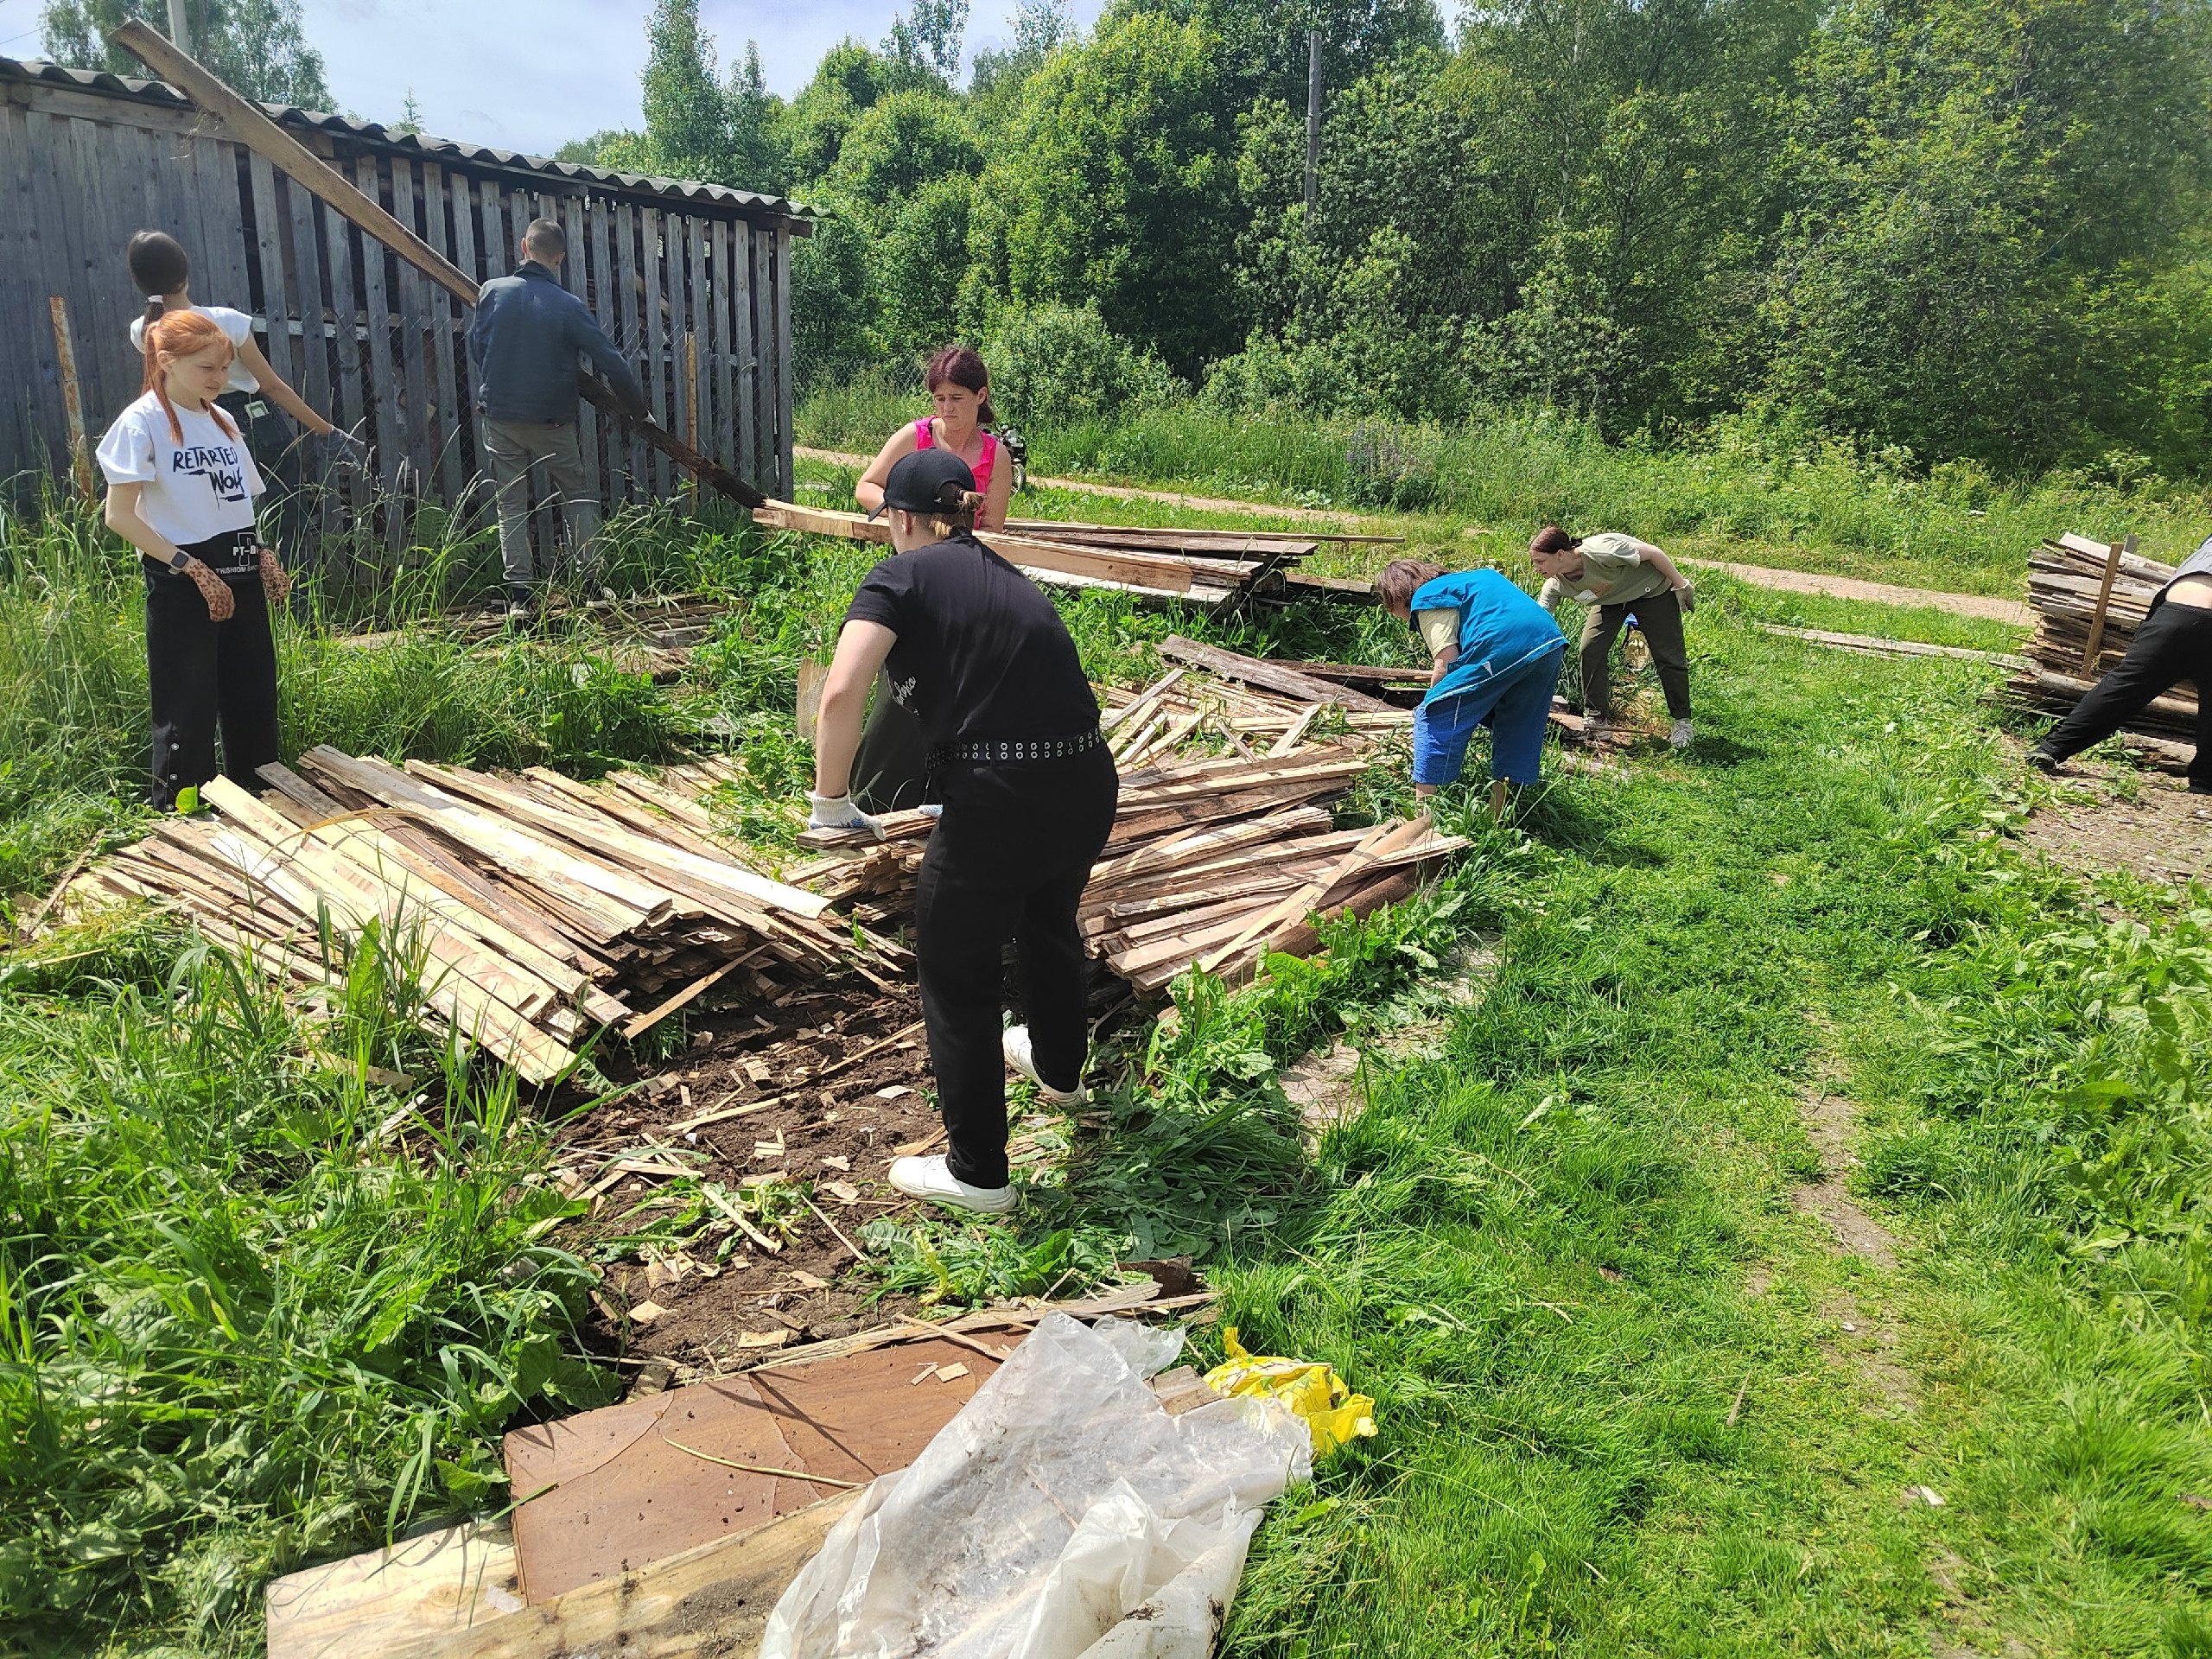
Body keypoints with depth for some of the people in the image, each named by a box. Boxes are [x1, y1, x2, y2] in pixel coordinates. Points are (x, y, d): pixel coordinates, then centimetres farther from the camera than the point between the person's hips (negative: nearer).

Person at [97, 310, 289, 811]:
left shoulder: (222, 421, 14)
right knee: (188, 713, -4)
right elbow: (120, 515, -11)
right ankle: (180, 821, 7)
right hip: (182, 582, -7)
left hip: (241, 576, 7)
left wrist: (263, 555, 1)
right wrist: (191, 567, -17)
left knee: (254, 701, 10)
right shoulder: (143, 422, -6)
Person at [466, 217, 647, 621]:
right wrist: (637, 405, 7)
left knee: (511, 506, 8)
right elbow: (611, 362, -8)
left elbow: (475, 348, 7)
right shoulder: (569, 307, -10)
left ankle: (520, 596, 4)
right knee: (577, 497, 14)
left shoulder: (492, 291, -3)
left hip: (499, 415, 2)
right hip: (552, 420, -2)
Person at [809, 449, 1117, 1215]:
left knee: (957, 979, 14)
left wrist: (830, 800, -2)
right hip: (1089, 786, 7)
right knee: (1049, 925, 33)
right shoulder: (1010, 578, 20)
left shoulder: (901, 577, -1)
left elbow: (840, 698, -17)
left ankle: (977, 1173, 26)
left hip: (996, 802, -7)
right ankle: (1056, 1065, 59)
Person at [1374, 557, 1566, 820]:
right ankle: (1501, 808, 26)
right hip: (1552, 643, 9)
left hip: (1501, 651, -8)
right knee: (1515, 727, 20)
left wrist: (1432, 704, 12)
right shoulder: (1469, 578, 33)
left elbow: (1445, 664, -5)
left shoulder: (1426, 598, 6)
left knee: (1435, 718, 2)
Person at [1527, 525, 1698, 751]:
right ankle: (1597, 720, 2)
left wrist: (1681, 586, -20)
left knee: (1669, 656, -3)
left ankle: (1682, 722, 14)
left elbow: (1653, 553, -29)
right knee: (1590, 650, -10)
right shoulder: (1555, 585, -20)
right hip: (1611, 599, 5)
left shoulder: (1601, 551, -40)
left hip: (1653, 589, -5)